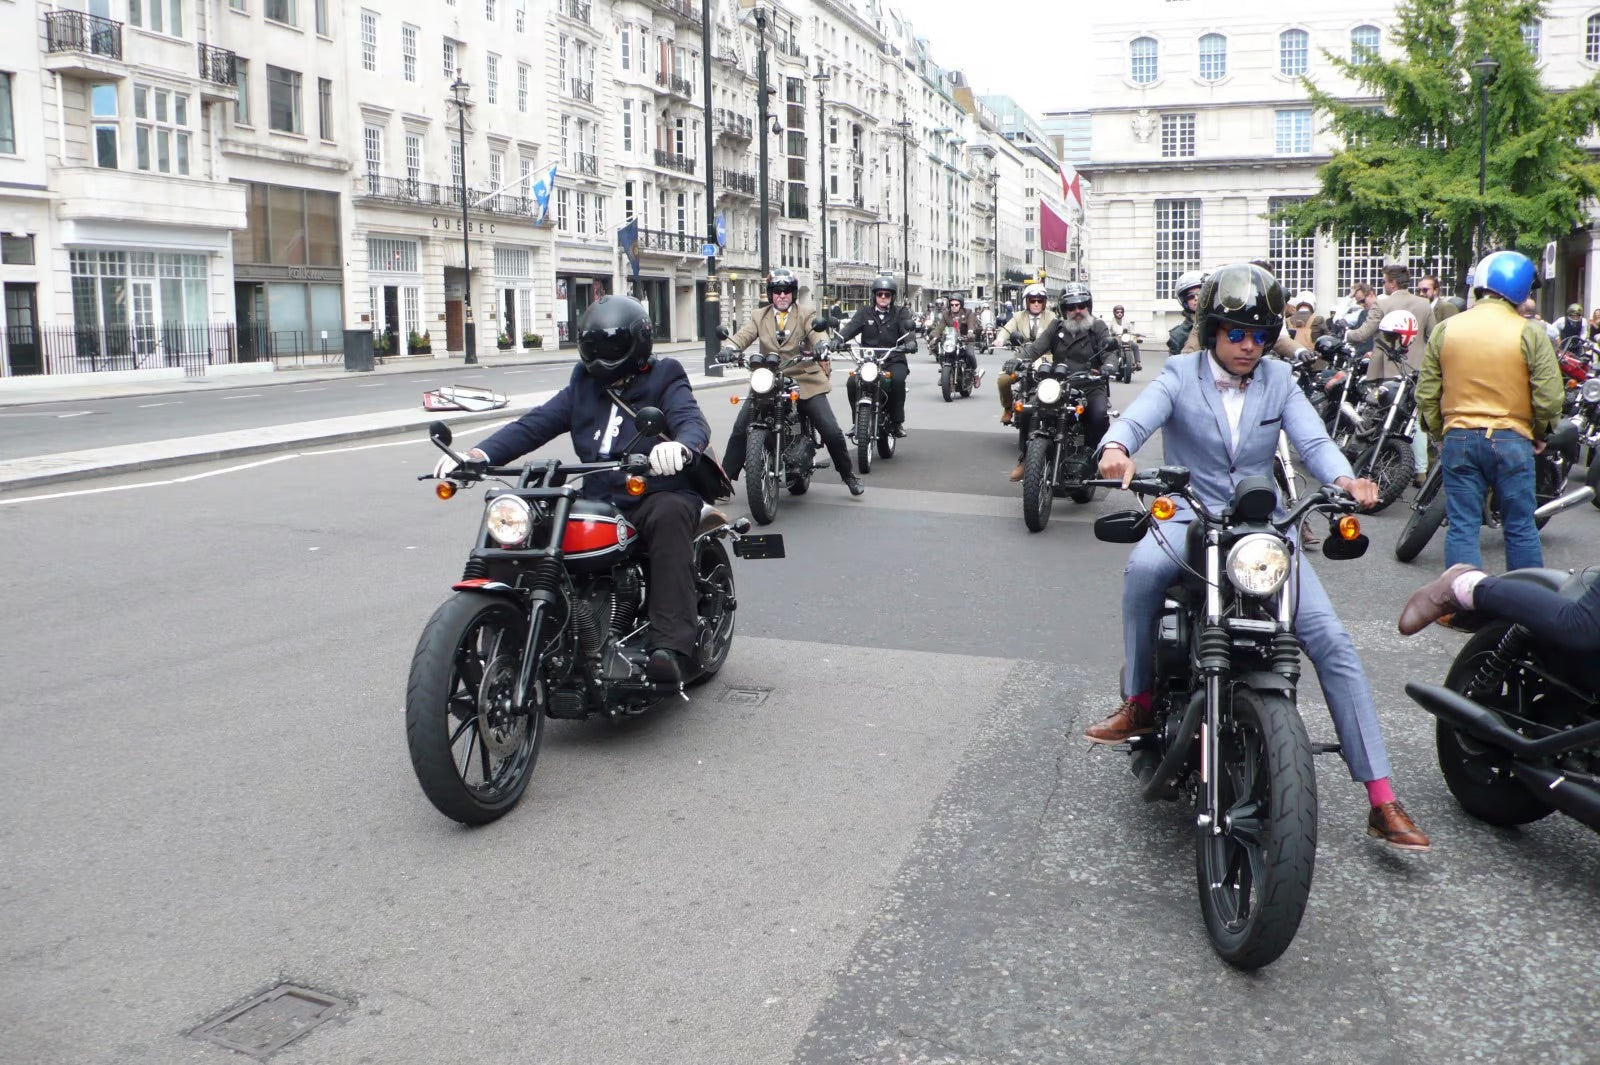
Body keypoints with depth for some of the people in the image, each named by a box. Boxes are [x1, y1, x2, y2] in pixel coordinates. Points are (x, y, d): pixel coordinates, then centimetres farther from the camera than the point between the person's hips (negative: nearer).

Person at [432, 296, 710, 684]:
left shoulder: (663, 379, 4)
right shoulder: (583, 385, 17)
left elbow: (693, 421, -17)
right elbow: (533, 425, 4)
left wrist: (679, 446, -43)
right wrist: (478, 455, -15)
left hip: (656, 495, -4)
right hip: (597, 501, 5)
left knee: (670, 515, -38)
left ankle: (670, 647, -45)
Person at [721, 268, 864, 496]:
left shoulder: (806, 314, 4)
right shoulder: (760, 316, 10)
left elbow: (817, 332, -14)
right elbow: (743, 336, -4)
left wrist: (822, 346, -37)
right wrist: (729, 348, -26)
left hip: (803, 381, -2)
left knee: (831, 431, -7)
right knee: (740, 428, -10)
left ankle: (848, 475, 15)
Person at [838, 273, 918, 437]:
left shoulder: (900, 313, 8)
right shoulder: (865, 313, 13)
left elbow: (907, 328, -10)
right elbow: (851, 327, -4)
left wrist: (910, 342, -34)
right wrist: (837, 340, -25)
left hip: (894, 360, -2)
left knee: (898, 379, -34)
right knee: (853, 382, -25)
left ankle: (897, 421, -20)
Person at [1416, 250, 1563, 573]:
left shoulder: (1445, 330, 1)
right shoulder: (1529, 333, -7)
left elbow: (1426, 393, 3)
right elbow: (1549, 397, -8)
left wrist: (1439, 434, 14)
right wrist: (1539, 433, 10)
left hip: (1458, 440, 2)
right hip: (1512, 441, -1)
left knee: (1462, 528, 5)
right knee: (1521, 529, 11)